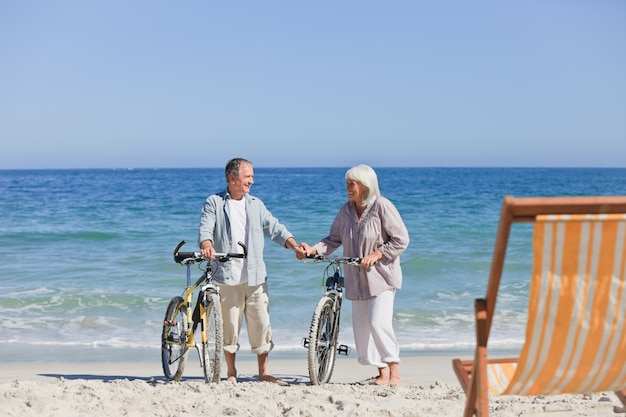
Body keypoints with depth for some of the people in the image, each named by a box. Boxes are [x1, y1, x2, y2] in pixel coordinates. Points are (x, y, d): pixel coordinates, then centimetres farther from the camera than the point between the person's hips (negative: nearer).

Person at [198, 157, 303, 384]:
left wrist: (294, 245, -6)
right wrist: (207, 246, -29)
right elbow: (205, 228, -7)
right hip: (228, 275, -3)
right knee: (229, 324, 0)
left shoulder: (256, 204, 16)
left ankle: (264, 372, 11)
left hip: (255, 276, 3)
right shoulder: (214, 203, 5)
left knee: (261, 323, 1)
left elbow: (274, 228, 11)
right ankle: (231, 373, 14)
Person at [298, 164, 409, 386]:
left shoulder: (382, 206, -10)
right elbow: (334, 239, 7)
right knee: (361, 326, 5)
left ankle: (394, 373, -7)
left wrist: (376, 254, -18)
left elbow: (401, 239, -10)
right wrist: (313, 249, -10)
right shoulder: (346, 210, 7)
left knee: (378, 322, -17)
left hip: (381, 276, -6)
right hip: (357, 278, 7)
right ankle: (382, 372, 15)